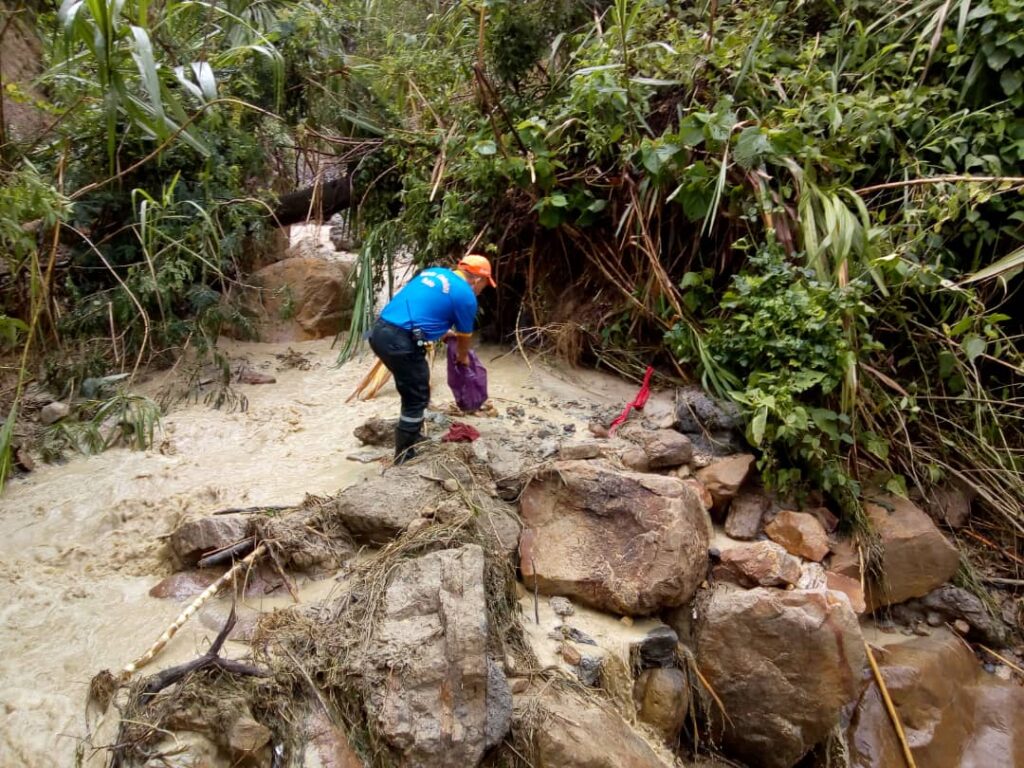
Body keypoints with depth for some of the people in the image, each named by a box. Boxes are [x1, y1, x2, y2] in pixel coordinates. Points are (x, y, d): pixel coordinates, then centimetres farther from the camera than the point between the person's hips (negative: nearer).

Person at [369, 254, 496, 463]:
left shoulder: (434, 272, 21)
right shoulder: (466, 296, -1)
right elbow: (464, 337, 14)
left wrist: (444, 332, 47)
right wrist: (462, 358, 35)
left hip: (379, 332, 9)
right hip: (400, 341, -8)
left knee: (412, 391, 25)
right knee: (417, 397, 8)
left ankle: (414, 437, 39)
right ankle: (404, 455, 17)